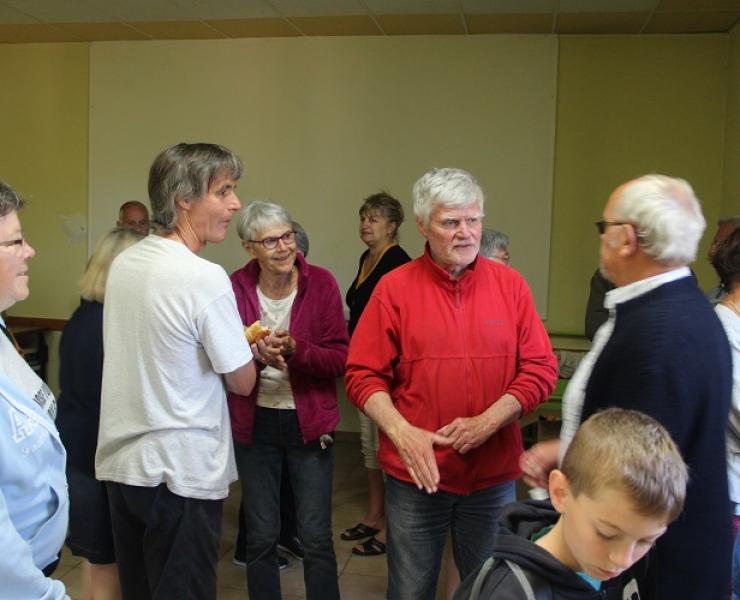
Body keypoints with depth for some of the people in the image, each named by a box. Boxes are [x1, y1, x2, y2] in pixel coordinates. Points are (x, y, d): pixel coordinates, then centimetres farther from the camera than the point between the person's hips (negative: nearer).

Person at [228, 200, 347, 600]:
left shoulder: (321, 283, -8)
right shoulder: (235, 287, -6)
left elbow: (339, 358, -9)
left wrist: (295, 349, -26)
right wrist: (257, 355, -25)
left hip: (309, 423, -1)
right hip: (254, 424, 1)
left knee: (316, 538, 4)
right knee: (261, 538, 13)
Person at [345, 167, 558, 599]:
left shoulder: (510, 285, 0)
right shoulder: (395, 288, -4)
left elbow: (541, 369, -2)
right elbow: (363, 374, -4)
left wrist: (487, 423, -14)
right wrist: (402, 432, -17)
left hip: (493, 472, 1)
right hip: (416, 473, -1)